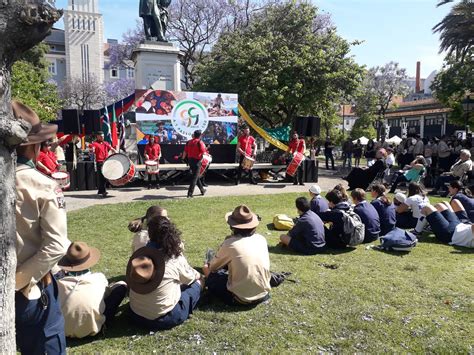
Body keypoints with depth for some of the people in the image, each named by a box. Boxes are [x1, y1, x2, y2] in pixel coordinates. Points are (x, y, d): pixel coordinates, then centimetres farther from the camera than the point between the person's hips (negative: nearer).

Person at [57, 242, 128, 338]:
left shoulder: (59, 283, -8)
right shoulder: (99, 278, -9)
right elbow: (107, 293, 13)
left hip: (64, 330, 3)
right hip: (91, 329, -2)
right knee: (121, 286, 3)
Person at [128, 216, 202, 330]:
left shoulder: (138, 254, -9)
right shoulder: (175, 258, -18)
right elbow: (190, 277, 1)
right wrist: (198, 275, 26)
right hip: (164, 319, -6)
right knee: (197, 283, 9)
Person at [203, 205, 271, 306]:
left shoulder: (230, 243, -16)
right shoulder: (261, 239, -3)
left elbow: (213, 267, 3)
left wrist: (207, 266, 27)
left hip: (240, 299, -6)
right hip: (263, 294, 6)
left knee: (211, 276, 17)